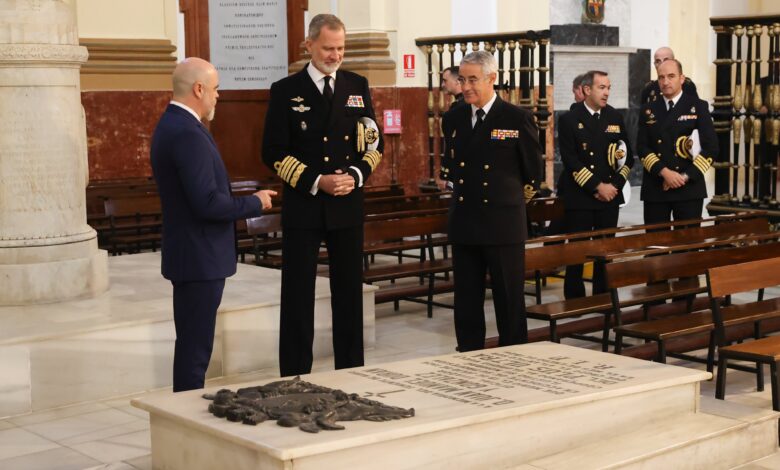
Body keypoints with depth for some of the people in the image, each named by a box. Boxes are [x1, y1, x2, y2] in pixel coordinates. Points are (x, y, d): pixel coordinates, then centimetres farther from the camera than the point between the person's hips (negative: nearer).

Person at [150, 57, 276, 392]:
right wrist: (255, 202, -12)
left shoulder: (171, 125, 12)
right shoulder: (188, 134, -21)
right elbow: (208, 203, -26)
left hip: (191, 254, 11)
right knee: (195, 347, -3)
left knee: (192, 344, 17)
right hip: (200, 257, -11)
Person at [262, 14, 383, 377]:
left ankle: (352, 371, 20)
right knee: (297, 295, 2)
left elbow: (375, 142, 10)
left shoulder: (357, 86, 8)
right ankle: (294, 375, 11)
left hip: (348, 205, 3)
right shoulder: (285, 91, -2)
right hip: (303, 206, -3)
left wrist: (356, 174, -9)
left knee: (349, 291, 10)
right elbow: (273, 152, -5)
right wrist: (315, 182, -14)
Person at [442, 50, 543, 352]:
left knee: (510, 301, 4)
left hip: (503, 225, -4)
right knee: (466, 301, 10)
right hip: (463, 225, 5)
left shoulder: (517, 119, -7)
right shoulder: (453, 119, 7)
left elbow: (533, 171, 3)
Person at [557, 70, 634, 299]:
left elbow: (628, 157, 10)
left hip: (610, 195, 4)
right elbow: (570, 160, -11)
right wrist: (597, 186, -14)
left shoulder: (615, 117, 9)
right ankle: (574, 302, 8)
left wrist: (614, 186, -4)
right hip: (579, 196, -3)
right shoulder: (569, 119, -3)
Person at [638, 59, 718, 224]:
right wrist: (664, 172, -12)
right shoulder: (648, 110, 11)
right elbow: (642, 148, 3)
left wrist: (686, 176, -11)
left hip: (689, 188, -2)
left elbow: (711, 148, -3)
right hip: (655, 189, 2)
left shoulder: (698, 107, 4)